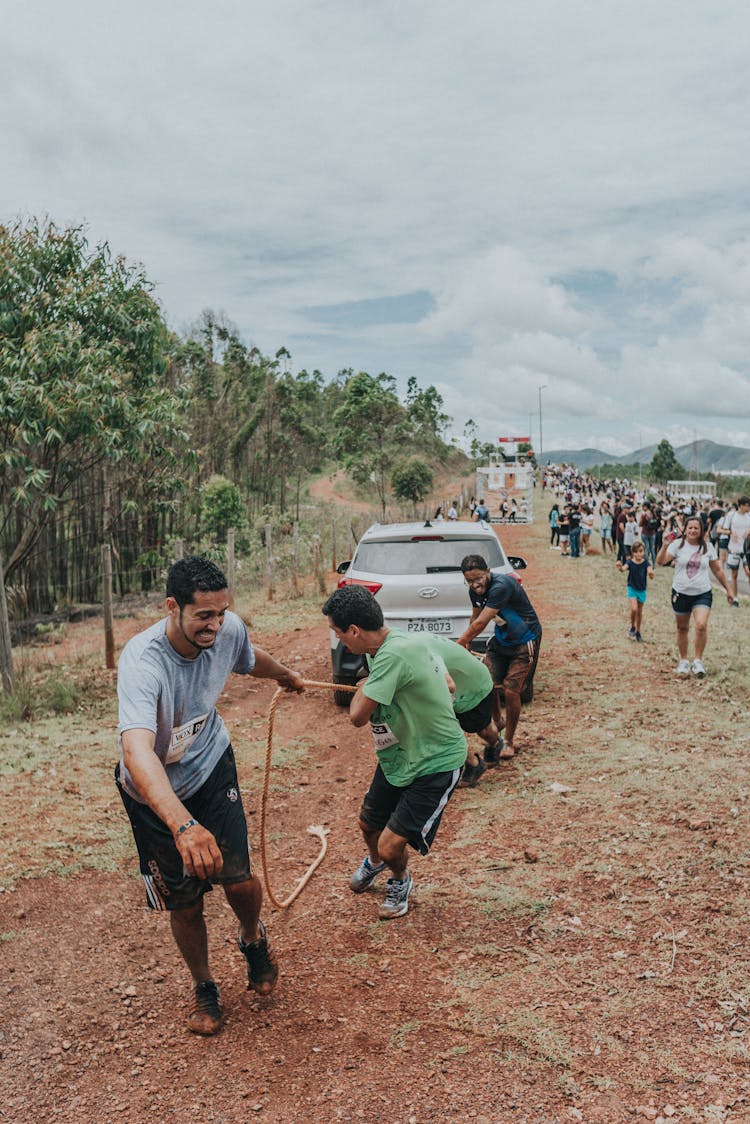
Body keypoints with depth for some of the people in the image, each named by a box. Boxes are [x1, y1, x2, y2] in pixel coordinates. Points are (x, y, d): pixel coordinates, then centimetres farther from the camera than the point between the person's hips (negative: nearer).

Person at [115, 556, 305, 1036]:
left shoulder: (229, 630, -19)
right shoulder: (142, 662, -37)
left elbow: (252, 658, 8)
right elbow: (137, 751, -52)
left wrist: (287, 676, 29)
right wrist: (183, 825, -65)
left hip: (211, 767, 3)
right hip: (155, 794, -3)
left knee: (239, 878, -8)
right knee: (184, 902, 5)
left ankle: (253, 938, 28)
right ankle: (204, 988, 35)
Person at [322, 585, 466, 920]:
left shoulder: (394, 654, -34)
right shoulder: (393, 642, -4)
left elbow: (358, 716, -33)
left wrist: (362, 688, -12)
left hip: (436, 763, -9)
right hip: (398, 755, 9)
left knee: (391, 846, -8)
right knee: (368, 824, 22)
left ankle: (400, 880, 28)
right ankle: (374, 862, 56)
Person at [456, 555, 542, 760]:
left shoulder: (501, 586, -32)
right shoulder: (475, 591, -5)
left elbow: (480, 624, -31)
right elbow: (475, 618, 15)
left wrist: (456, 646, -24)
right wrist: (467, 643, 13)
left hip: (525, 642, -7)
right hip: (501, 639, 7)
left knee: (510, 690, -11)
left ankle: (509, 741, 8)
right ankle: (498, 722, 22)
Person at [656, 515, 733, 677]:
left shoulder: (707, 547, 1)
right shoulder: (678, 544, -6)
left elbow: (717, 570, 11)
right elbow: (661, 562, -17)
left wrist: (728, 589, 14)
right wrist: (665, 545, -32)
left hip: (703, 594, 0)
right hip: (681, 593, 0)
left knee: (701, 625, -20)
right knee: (682, 628, 12)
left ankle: (698, 661, -5)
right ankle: (683, 661, 29)